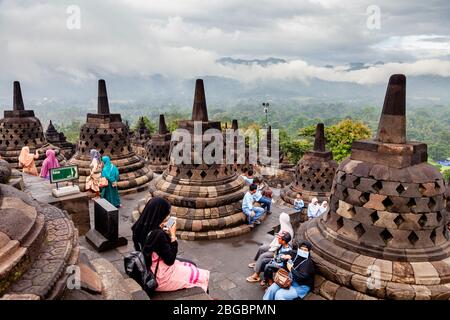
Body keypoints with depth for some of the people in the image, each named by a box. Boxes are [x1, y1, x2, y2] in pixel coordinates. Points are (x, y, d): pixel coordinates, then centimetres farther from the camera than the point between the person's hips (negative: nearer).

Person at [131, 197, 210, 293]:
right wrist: (173, 235, -17)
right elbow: (170, 260, -21)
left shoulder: (141, 227, -7)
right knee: (203, 277, 8)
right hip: (161, 278, -8)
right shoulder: (158, 234, -32)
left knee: (192, 265, 23)